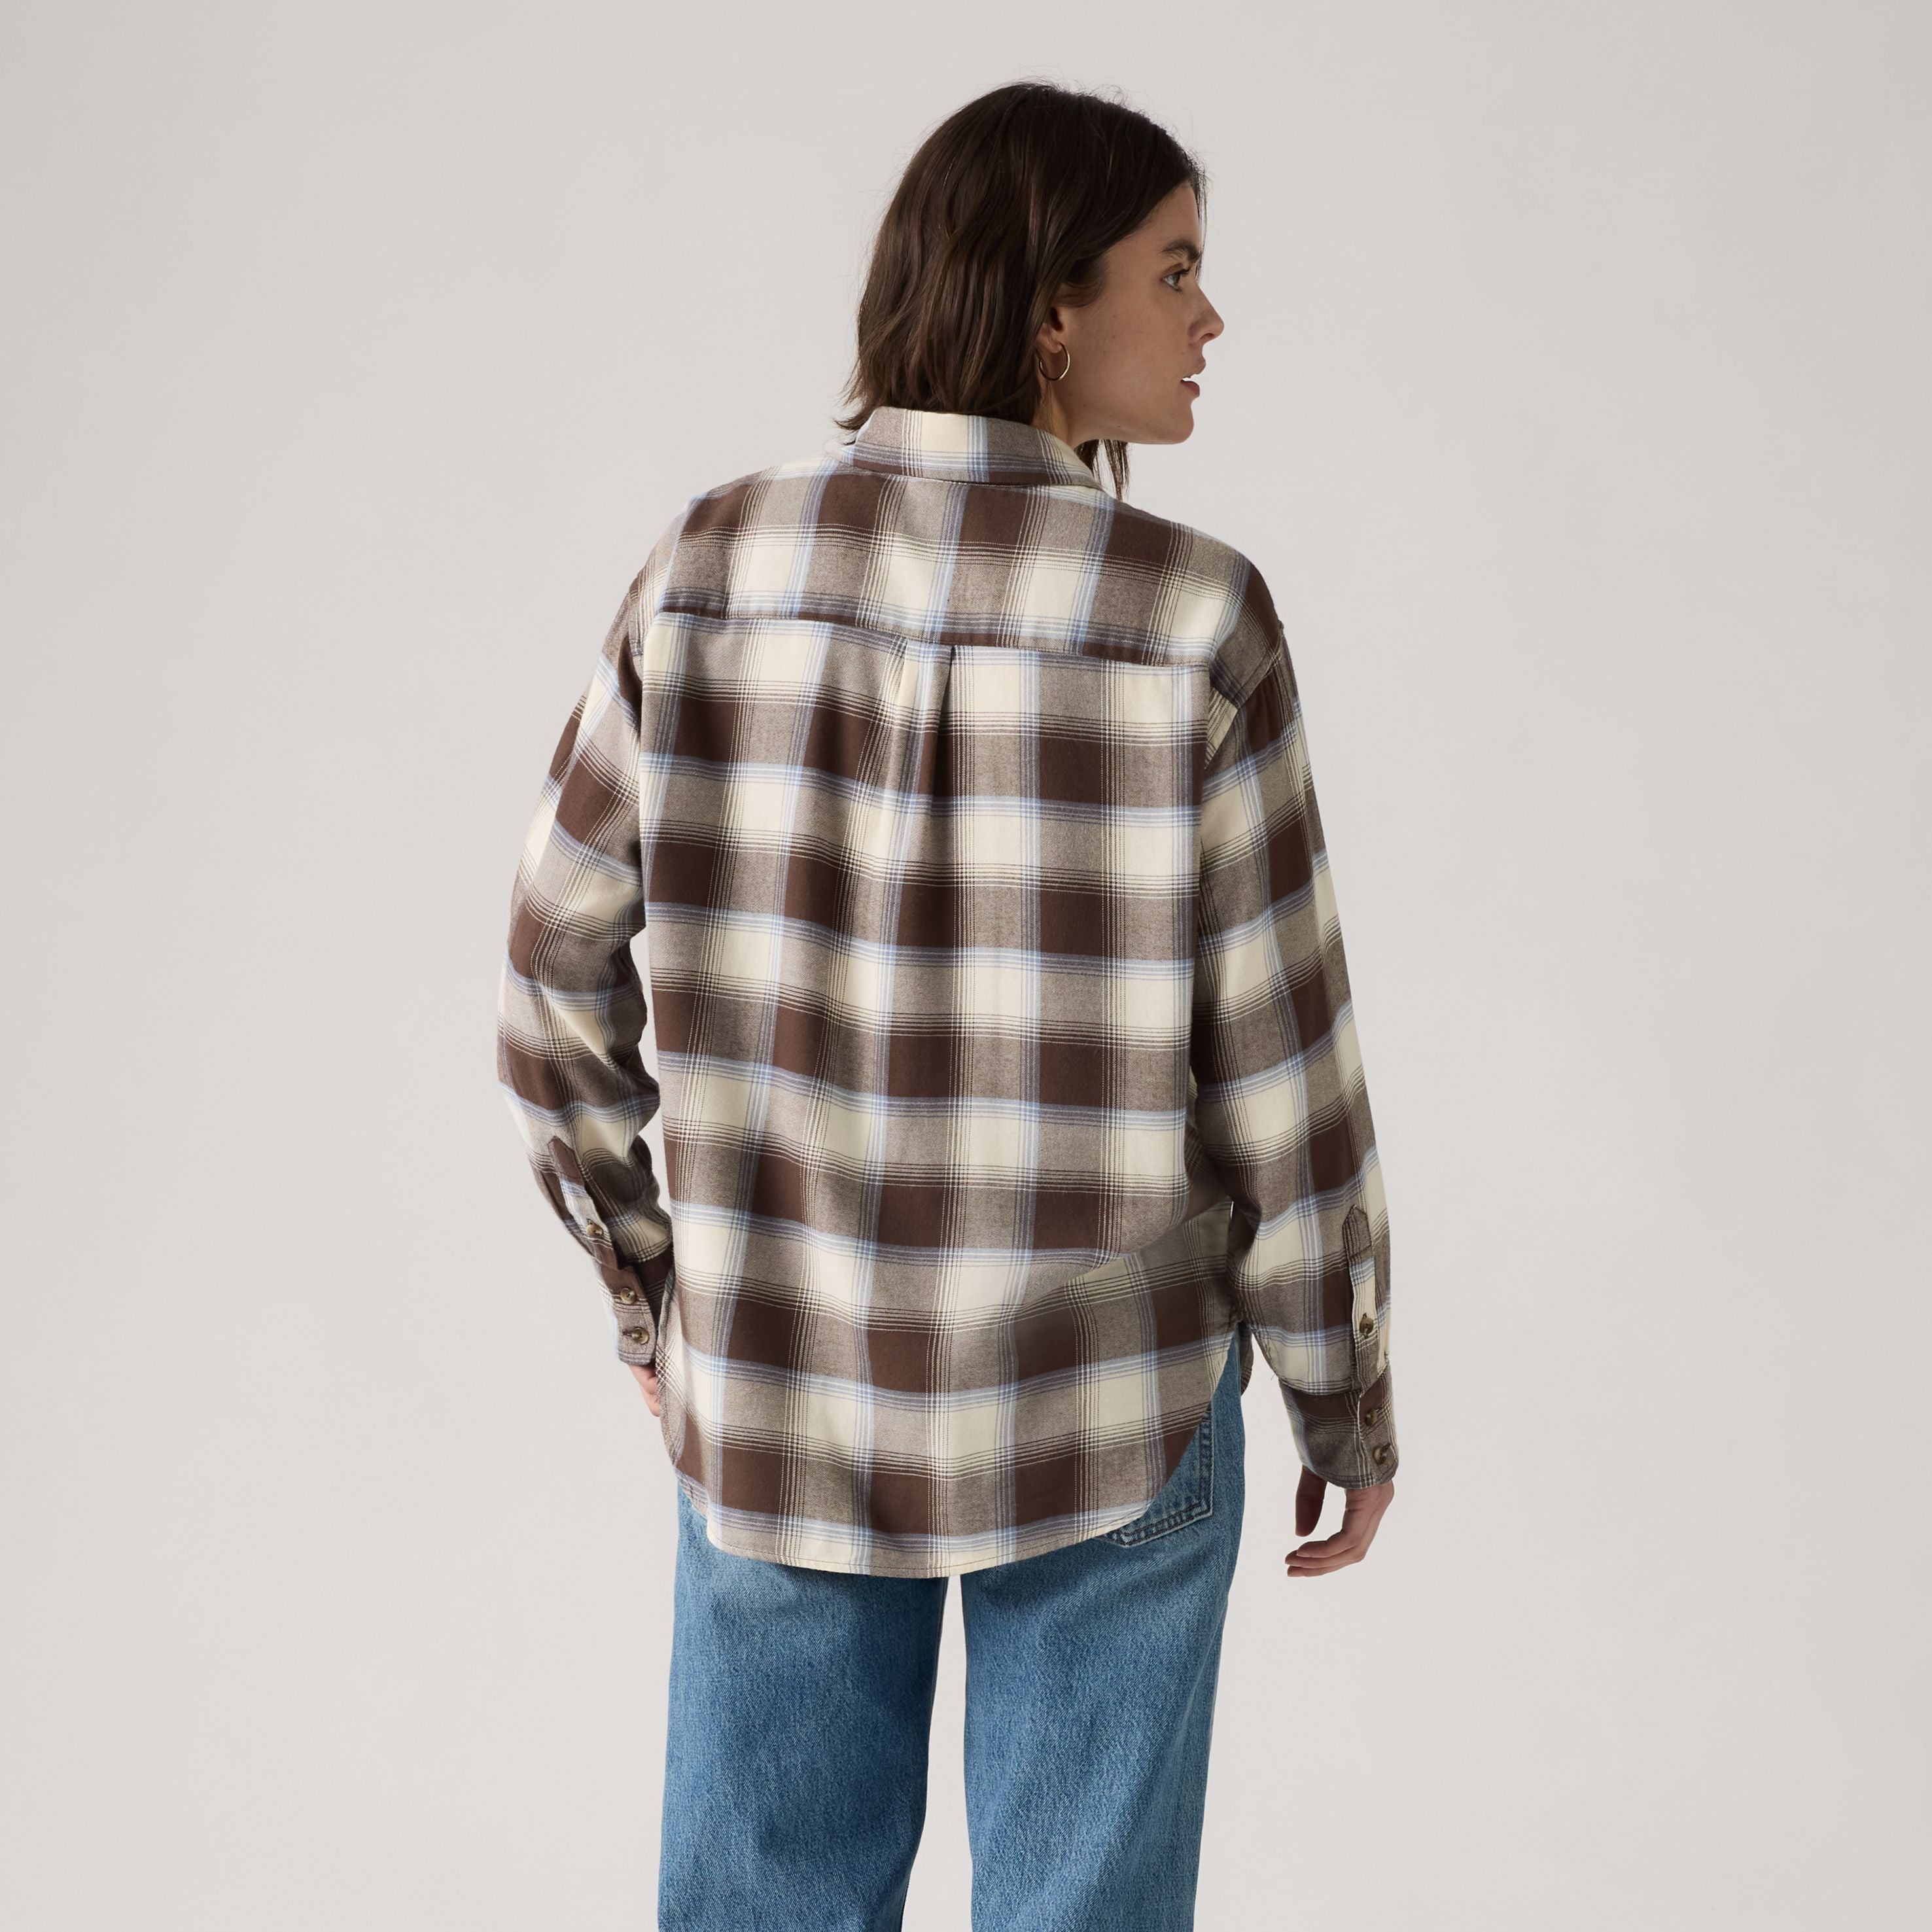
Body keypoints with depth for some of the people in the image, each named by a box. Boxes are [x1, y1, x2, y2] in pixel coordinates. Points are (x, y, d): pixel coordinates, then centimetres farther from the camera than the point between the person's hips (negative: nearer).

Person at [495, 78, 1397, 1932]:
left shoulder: (710, 569, -8)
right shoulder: (1192, 620, -17)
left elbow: (558, 985, -2)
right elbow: (1277, 1073, -11)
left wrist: (651, 1289, 13)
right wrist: (1348, 1404, 3)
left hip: (775, 1386, 3)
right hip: (1104, 1419, -2)